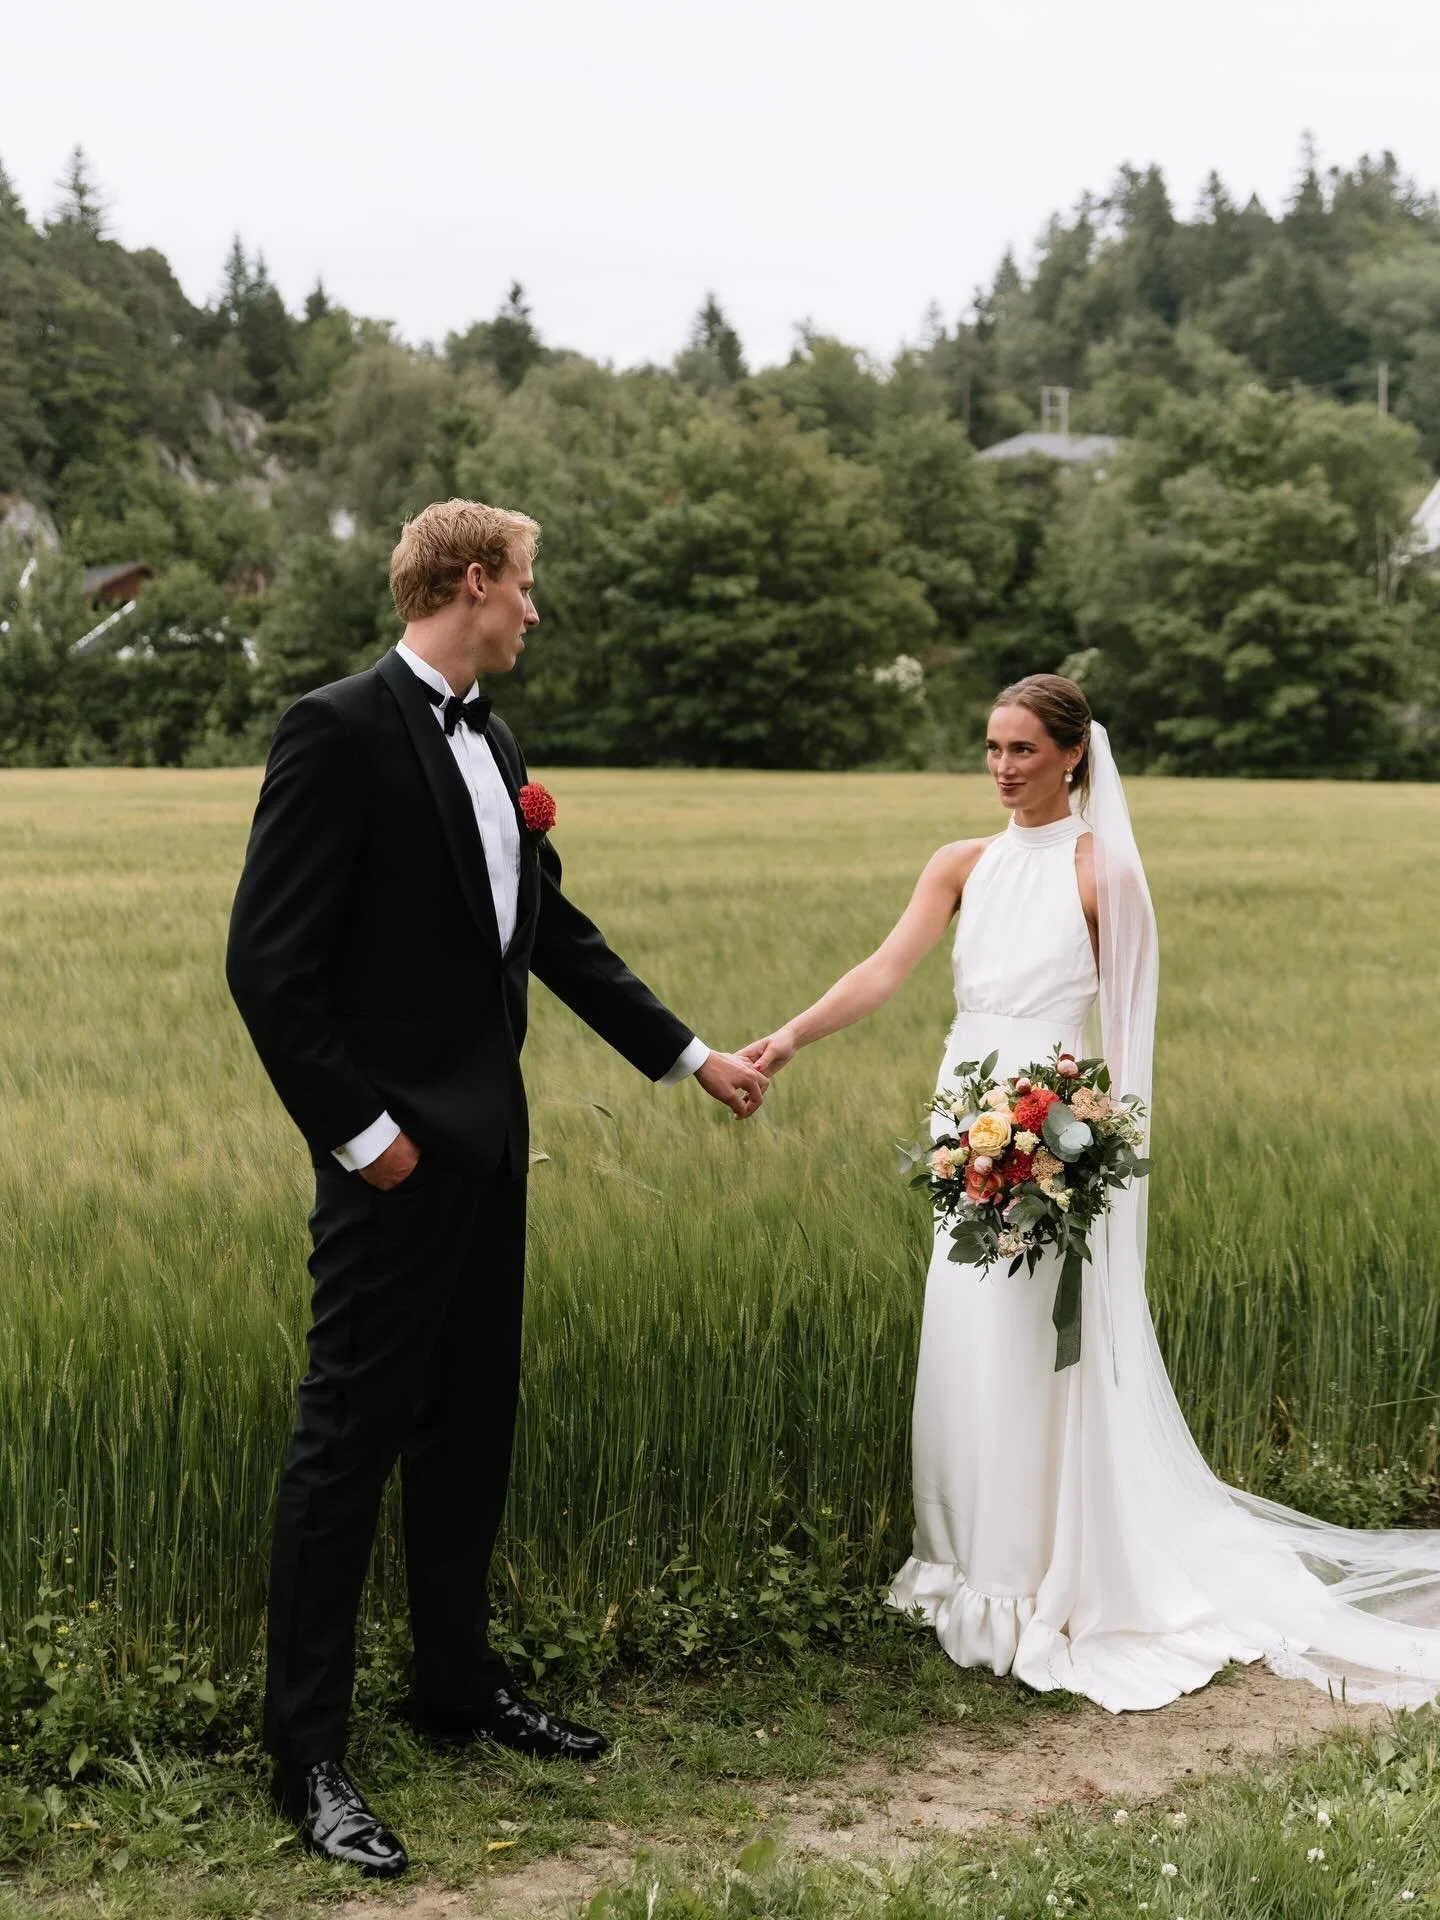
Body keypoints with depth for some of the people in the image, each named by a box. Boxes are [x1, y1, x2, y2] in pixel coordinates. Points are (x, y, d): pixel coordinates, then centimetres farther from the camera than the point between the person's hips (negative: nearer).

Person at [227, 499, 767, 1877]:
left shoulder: (491, 744, 12)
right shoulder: (339, 730, -14)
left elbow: (553, 929, 18)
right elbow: (267, 960, -17)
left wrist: (689, 1055, 20)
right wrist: (357, 1130, -17)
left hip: (490, 1143, 8)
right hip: (398, 1153, -8)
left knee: (470, 1428, 16)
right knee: (347, 1440, 0)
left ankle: (459, 1683, 31)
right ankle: (306, 1752, 10)